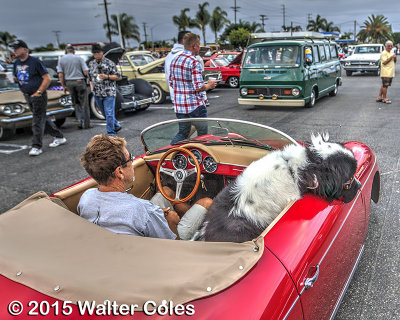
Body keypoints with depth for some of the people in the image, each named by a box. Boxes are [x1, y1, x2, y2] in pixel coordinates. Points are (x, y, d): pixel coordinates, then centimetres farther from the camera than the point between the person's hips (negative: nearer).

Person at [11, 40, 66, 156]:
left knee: (38, 120, -7)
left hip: (38, 96, -8)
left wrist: (38, 92, -15)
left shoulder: (35, 61, -11)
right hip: (27, 96, 8)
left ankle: (36, 147, -5)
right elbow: (16, 78, 25)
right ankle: (59, 137, 26)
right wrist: (15, 79, 4)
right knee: (43, 118, 13)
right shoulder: (16, 63, 10)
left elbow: (47, 78, -13)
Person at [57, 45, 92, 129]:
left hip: (69, 83, 3)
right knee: (84, 104, 6)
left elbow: (60, 75, -1)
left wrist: (63, 86, 7)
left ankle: (80, 121, 4)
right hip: (80, 82, -2)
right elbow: (86, 73, -8)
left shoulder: (61, 59, 4)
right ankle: (86, 124, 7)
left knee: (76, 103, 16)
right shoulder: (79, 58, -3)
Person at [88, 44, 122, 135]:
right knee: (105, 113, 15)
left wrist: (107, 77, -17)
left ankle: (111, 133, -1)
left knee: (109, 114, -9)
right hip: (97, 94, 6)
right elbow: (90, 77, 24)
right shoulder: (91, 64, 12)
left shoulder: (109, 63, -4)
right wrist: (91, 86, 9)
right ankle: (116, 126, 34)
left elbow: (118, 77, -4)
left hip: (109, 93, -6)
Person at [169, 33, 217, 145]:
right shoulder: (194, 62, -16)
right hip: (195, 105, -7)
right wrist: (209, 86, -2)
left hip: (179, 105, 7)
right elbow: (198, 87, -21)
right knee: (202, 133, 10)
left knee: (183, 132, 18)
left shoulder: (174, 60, 8)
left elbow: (171, 83, 15)